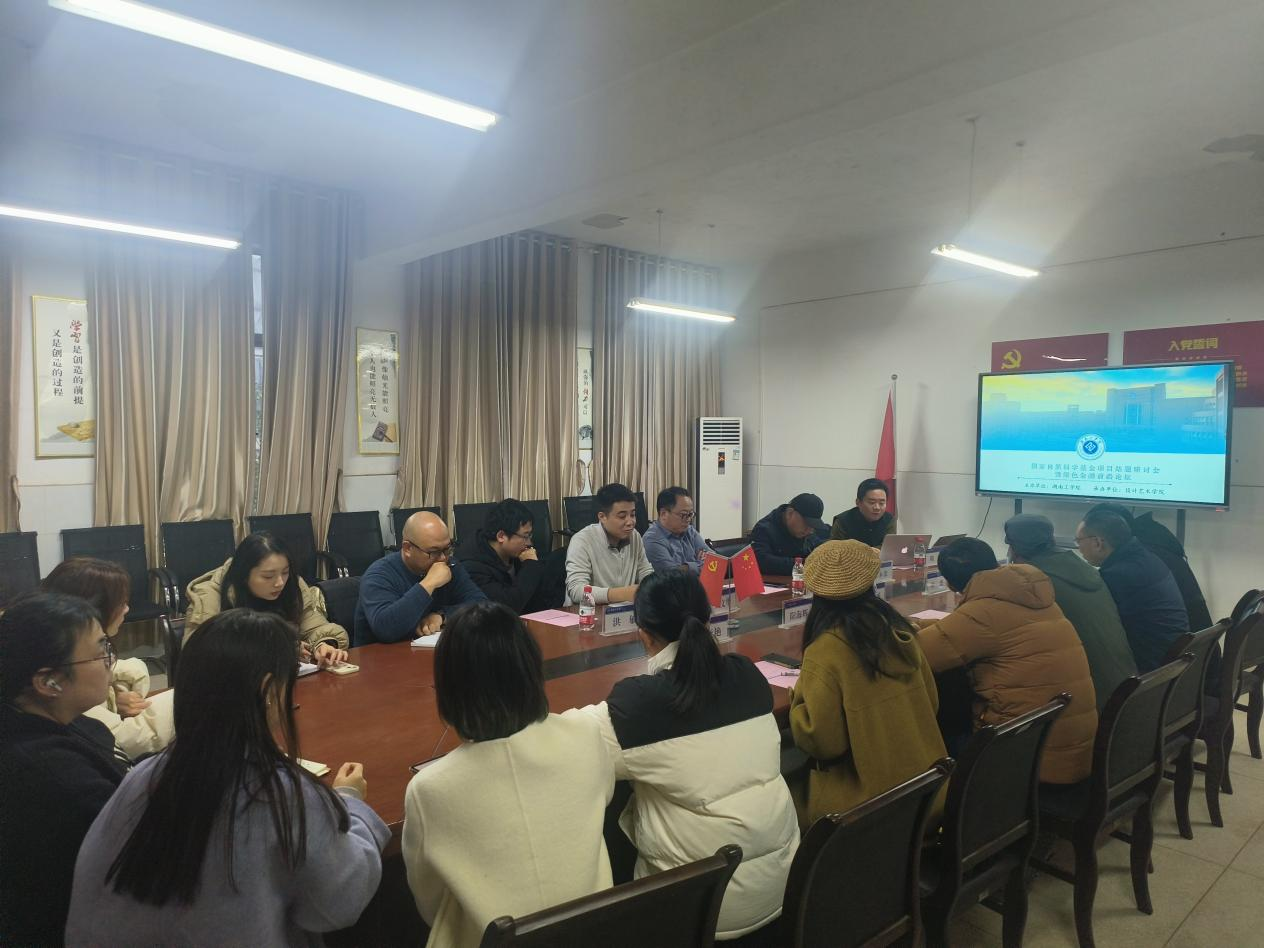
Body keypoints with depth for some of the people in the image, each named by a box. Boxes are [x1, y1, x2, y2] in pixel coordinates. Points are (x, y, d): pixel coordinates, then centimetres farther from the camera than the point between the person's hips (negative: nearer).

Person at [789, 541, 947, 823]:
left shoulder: (826, 651, -20)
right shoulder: (898, 629, -1)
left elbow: (822, 741, -17)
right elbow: (931, 703, 11)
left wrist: (800, 696, -2)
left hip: (868, 799, -7)